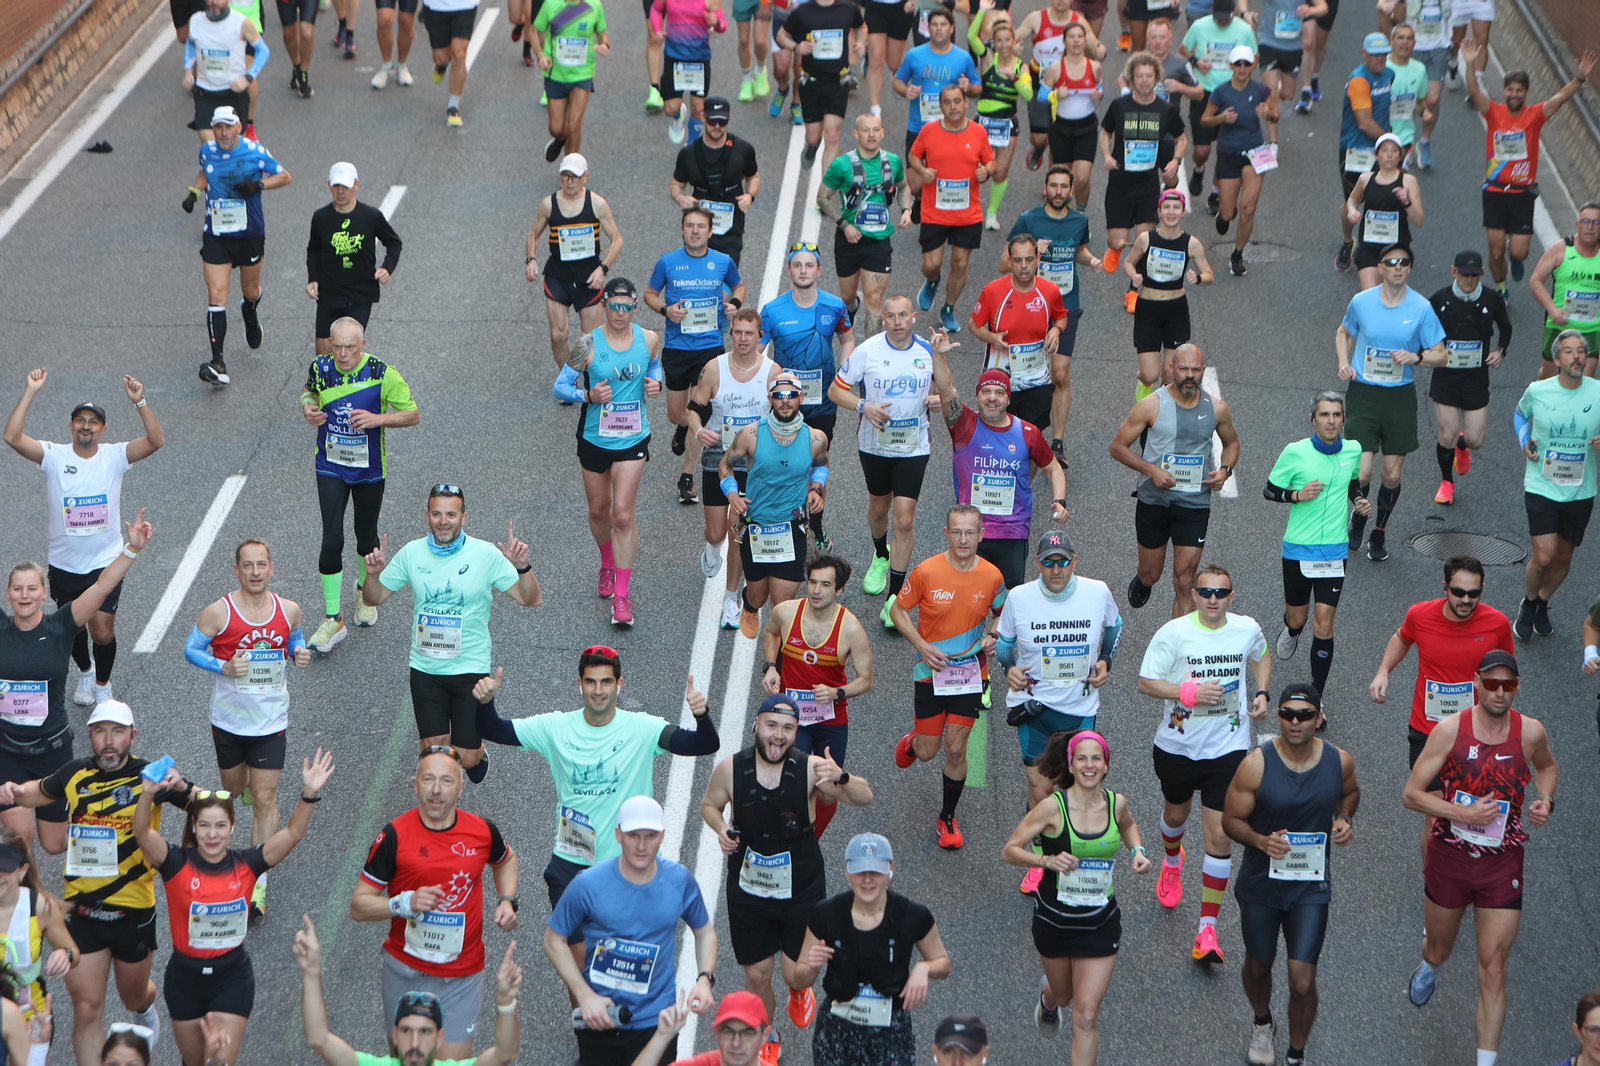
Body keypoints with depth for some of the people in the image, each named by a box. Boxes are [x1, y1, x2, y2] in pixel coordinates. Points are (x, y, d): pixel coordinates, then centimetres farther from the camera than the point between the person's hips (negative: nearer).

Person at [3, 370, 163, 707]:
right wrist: (31, 392, -28)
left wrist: (139, 401, -33)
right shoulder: (54, 456, -8)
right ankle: (85, 671, 49)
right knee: (73, 628, 18)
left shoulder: (115, 456, -8)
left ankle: (102, 684, 21)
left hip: (106, 564, -1)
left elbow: (156, 441, -21)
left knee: (103, 631, -7)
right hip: (64, 565, 1)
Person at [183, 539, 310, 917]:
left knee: (265, 798, -4)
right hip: (229, 718, 0)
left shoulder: (289, 611, -6)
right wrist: (223, 667, -22)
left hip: (271, 721, 0)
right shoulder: (218, 612, -14)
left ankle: (259, 882, -1)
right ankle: (246, 782, 59)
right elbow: (191, 649, -5)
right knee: (233, 788, 19)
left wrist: (299, 654, -10)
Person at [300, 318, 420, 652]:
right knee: (332, 540, -10)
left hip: (370, 469, -1)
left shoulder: (383, 374, -17)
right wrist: (308, 408, -8)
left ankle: (366, 592, 43)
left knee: (366, 537, 13)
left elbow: (413, 414, -8)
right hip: (330, 467, 1)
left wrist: (378, 419, -25)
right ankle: (333, 619, -3)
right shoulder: (320, 368, -9)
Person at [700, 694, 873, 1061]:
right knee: (757, 973, 10)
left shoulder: (810, 768, -19)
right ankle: (765, 1037, 39)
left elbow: (864, 798, -25)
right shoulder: (730, 769, -13)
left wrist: (841, 778, -46)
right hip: (748, 889, 1)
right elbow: (709, 804, 6)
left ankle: (799, 991, 44)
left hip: (801, 889, -1)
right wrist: (720, 829, -16)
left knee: (797, 972, 4)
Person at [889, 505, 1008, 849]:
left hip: (970, 671, 1)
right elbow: (898, 610, -2)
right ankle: (912, 742, 43)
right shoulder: (925, 572, -15)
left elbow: (1000, 612, 13)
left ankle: (948, 818, 21)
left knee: (956, 750, 0)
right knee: (928, 751, 4)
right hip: (931, 671, -1)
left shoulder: (992, 576, -7)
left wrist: (993, 636, -7)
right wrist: (922, 646, -15)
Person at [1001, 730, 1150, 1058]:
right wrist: (1047, 860, -28)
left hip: (1100, 924, 1)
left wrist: (1137, 851, 1)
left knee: (1086, 1016, -5)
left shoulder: (1116, 803, -5)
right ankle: (1048, 998, 61)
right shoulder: (1053, 806, -16)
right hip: (1054, 918, -1)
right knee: (1063, 994, 23)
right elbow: (1010, 850, -12)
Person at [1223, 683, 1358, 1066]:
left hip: (1311, 887, 0)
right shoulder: (1256, 764, -17)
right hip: (1261, 882, 0)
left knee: (1302, 982, -5)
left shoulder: (1339, 762, -10)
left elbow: (1350, 792, 15)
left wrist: (1344, 819, -7)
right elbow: (1231, 820, -8)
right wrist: (1261, 841, -27)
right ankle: (1263, 1023, 52)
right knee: (1258, 966, 20)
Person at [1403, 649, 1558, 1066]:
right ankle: (1430, 966, 61)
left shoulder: (1531, 732, -8)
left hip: (1502, 864, 0)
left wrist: (1545, 799, -3)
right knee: (1439, 948, 23)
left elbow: (1546, 766, 18)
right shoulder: (1450, 730, -13)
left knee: (1493, 968, -5)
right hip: (1449, 858, 0)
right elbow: (1412, 794, -11)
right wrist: (1464, 813, -23)